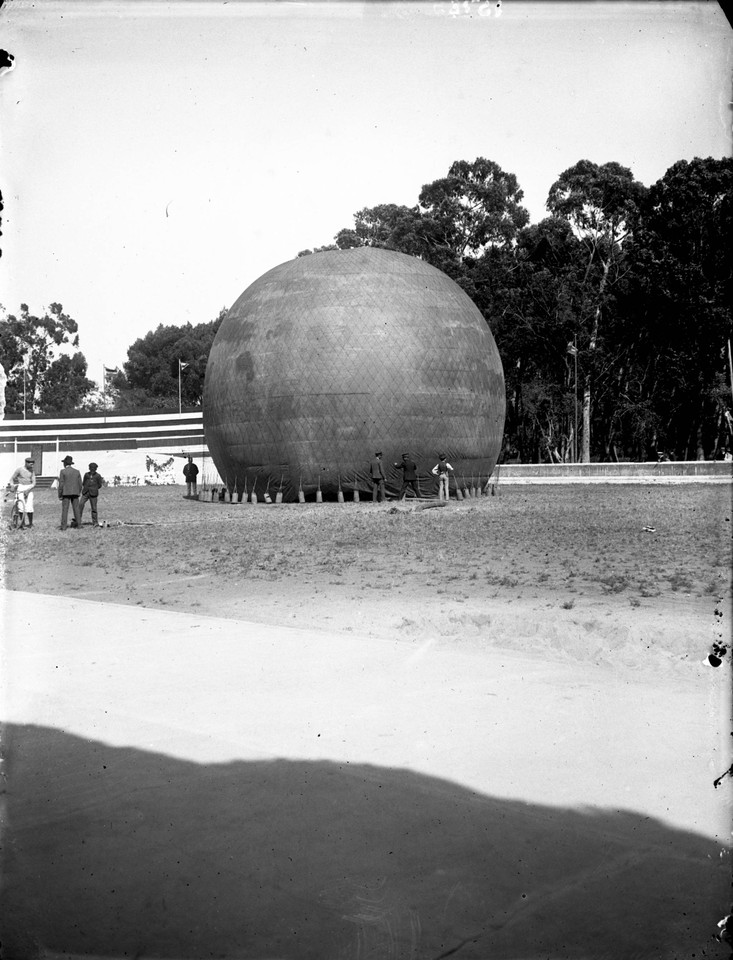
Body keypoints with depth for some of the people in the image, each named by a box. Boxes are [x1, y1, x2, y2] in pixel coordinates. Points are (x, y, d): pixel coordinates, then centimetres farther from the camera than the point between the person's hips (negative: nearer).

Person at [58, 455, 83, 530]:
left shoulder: (63, 471, -5)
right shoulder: (77, 471, 6)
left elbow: (61, 484, -7)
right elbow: (80, 484, 6)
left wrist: (60, 495, -2)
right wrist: (78, 493, 17)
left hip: (66, 493, -3)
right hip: (75, 493, 3)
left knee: (65, 509, -2)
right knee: (76, 508, 7)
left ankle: (63, 526, -6)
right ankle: (78, 525, 6)